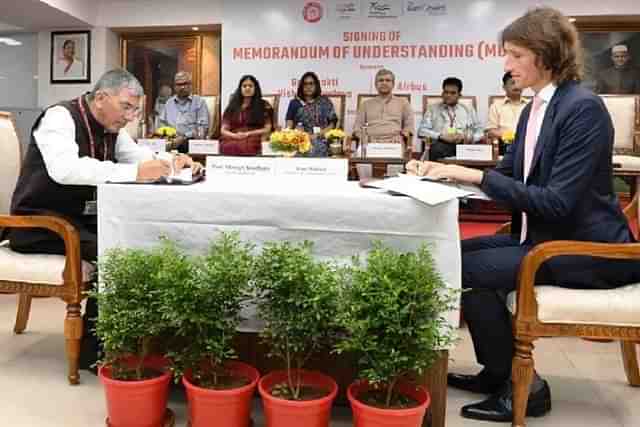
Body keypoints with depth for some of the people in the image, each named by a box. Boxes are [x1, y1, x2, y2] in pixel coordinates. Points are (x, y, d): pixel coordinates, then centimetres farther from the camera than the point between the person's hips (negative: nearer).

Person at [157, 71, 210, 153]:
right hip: (170, 144, 3)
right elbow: (162, 123, 26)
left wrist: (184, 137, -13)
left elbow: (203, 128, -2)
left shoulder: (199, 102, 8)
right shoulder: (169, 102, 23)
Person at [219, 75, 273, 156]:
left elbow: (267, 129, 6)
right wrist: (235, 135, -7)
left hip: (250, 147, -2)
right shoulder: (232, 107, 20)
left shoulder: (263, 106, 13)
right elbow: (223, 130, 15)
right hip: (230, 146, 2)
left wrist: (248, 134, -5)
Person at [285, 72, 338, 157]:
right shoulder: (295, 103, 13)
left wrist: (319, 134, -8)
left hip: (320, 147, 0)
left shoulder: (325, 102, 11)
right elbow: (289, 123, 6)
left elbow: (333, 122, 6)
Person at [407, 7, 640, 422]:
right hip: (545, 235, 9)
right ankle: (497, 370, 14)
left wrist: (476, 176, -26)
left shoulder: (584, 108, -19)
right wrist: (444, 169, -1)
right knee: (460, 252, 3)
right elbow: (508, 172, 13)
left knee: (469, 269, -18)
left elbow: (558, 201, -25)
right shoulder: (536, 108, 8)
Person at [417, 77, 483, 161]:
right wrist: (441, 136, -11)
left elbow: (479, 132, 17)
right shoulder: (433, 109, 16)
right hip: (441, 145, -2)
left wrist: (469, 137, -7)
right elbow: (422, 131, 4)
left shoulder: (469, 110, 22)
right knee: (437, 148, -38)